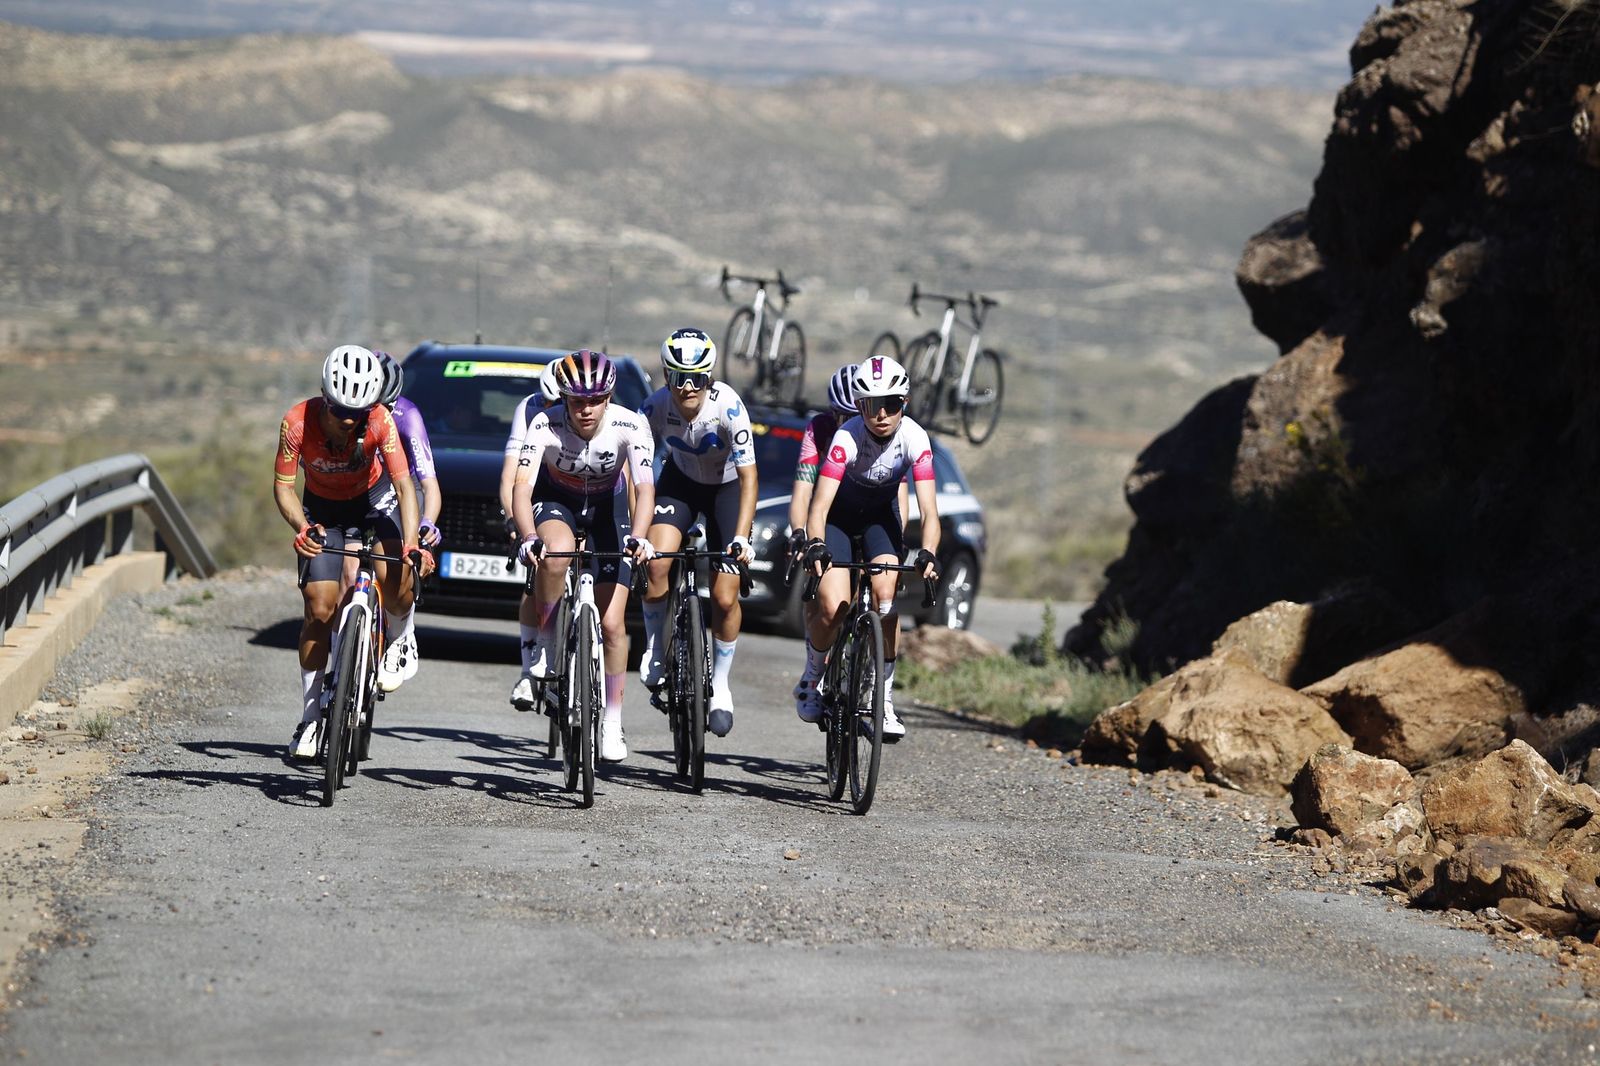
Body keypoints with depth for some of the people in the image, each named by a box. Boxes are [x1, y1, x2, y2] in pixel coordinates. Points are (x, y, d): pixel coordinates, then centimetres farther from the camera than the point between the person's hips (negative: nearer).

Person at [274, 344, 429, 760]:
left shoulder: (380, 421, -31)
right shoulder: (298, 422, -30)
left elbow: (404, 484, -33)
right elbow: (283, 486, -21)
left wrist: (411, 544, -46)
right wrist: (302, 528, -40)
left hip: (374, 498, 0)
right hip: (322, 508, 0)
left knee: (397, 581, -26)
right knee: (320, 608, -9)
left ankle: (396, 638, 9)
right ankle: (310, 718, 2)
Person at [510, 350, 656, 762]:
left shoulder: (630, 427, -28)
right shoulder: (546, 426, -30)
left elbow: (645, 487, -38)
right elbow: (522, 485, -38)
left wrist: (637, 537, -56)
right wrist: (528, 538, -56)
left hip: (607, 506, 1)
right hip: (555, 500, -1)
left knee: (612, 623, -6)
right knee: (556, 553, -38)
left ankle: (612, 722, 8)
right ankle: (543, 646, -16)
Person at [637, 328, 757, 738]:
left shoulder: (728, 406, -31)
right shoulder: (655, 407, -25)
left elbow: (748, 476, -28)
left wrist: (741, 538, -35)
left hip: (726, 486, -2)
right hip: (680, 480, 2)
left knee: (725, 596, -8)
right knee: (654, 563, -24)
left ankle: (720, 684, 13)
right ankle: (656, 647, 2)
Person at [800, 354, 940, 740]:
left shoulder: (914, 438, -26)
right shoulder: (847, 437, -33)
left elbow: (929, 510, -29)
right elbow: (820, 504, -39)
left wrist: (927, 555, -47)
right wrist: (815, 545, -58)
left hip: (880, 514, 2)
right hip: (839, 514, -2)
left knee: (886, 597, -21)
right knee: (833, 609, -17)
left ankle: (884, 700, -10)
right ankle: (812, 680, 11)